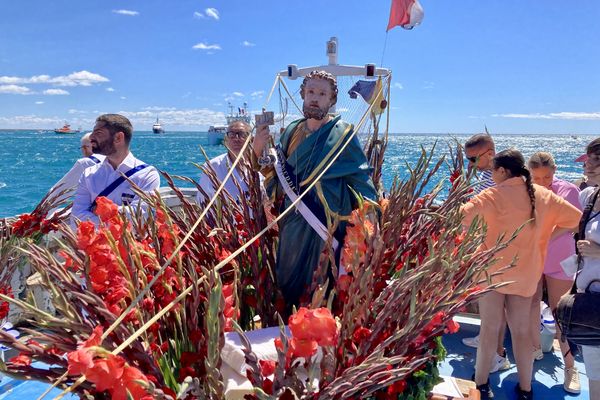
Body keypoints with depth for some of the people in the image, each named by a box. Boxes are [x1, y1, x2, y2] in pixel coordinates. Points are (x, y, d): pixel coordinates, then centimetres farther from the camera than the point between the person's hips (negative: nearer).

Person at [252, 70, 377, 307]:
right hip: (291, 226, 5)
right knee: (286, 288, 18)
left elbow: (361, 181, -7)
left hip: (324, 227, -5)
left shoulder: (342, 134, -6)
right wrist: (259, 152, -6)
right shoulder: (292, 131, 8)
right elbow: (277, 177, 11)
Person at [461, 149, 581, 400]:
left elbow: (461, 217, -24)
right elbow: (576, 217, 10)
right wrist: (544, 237, 14)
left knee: (490, 328, 5)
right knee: (522, 331, 12)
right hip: (525, 274, 4)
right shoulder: (543, 195, 2)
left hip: (492, 270, -3)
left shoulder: (493, 195, -12)